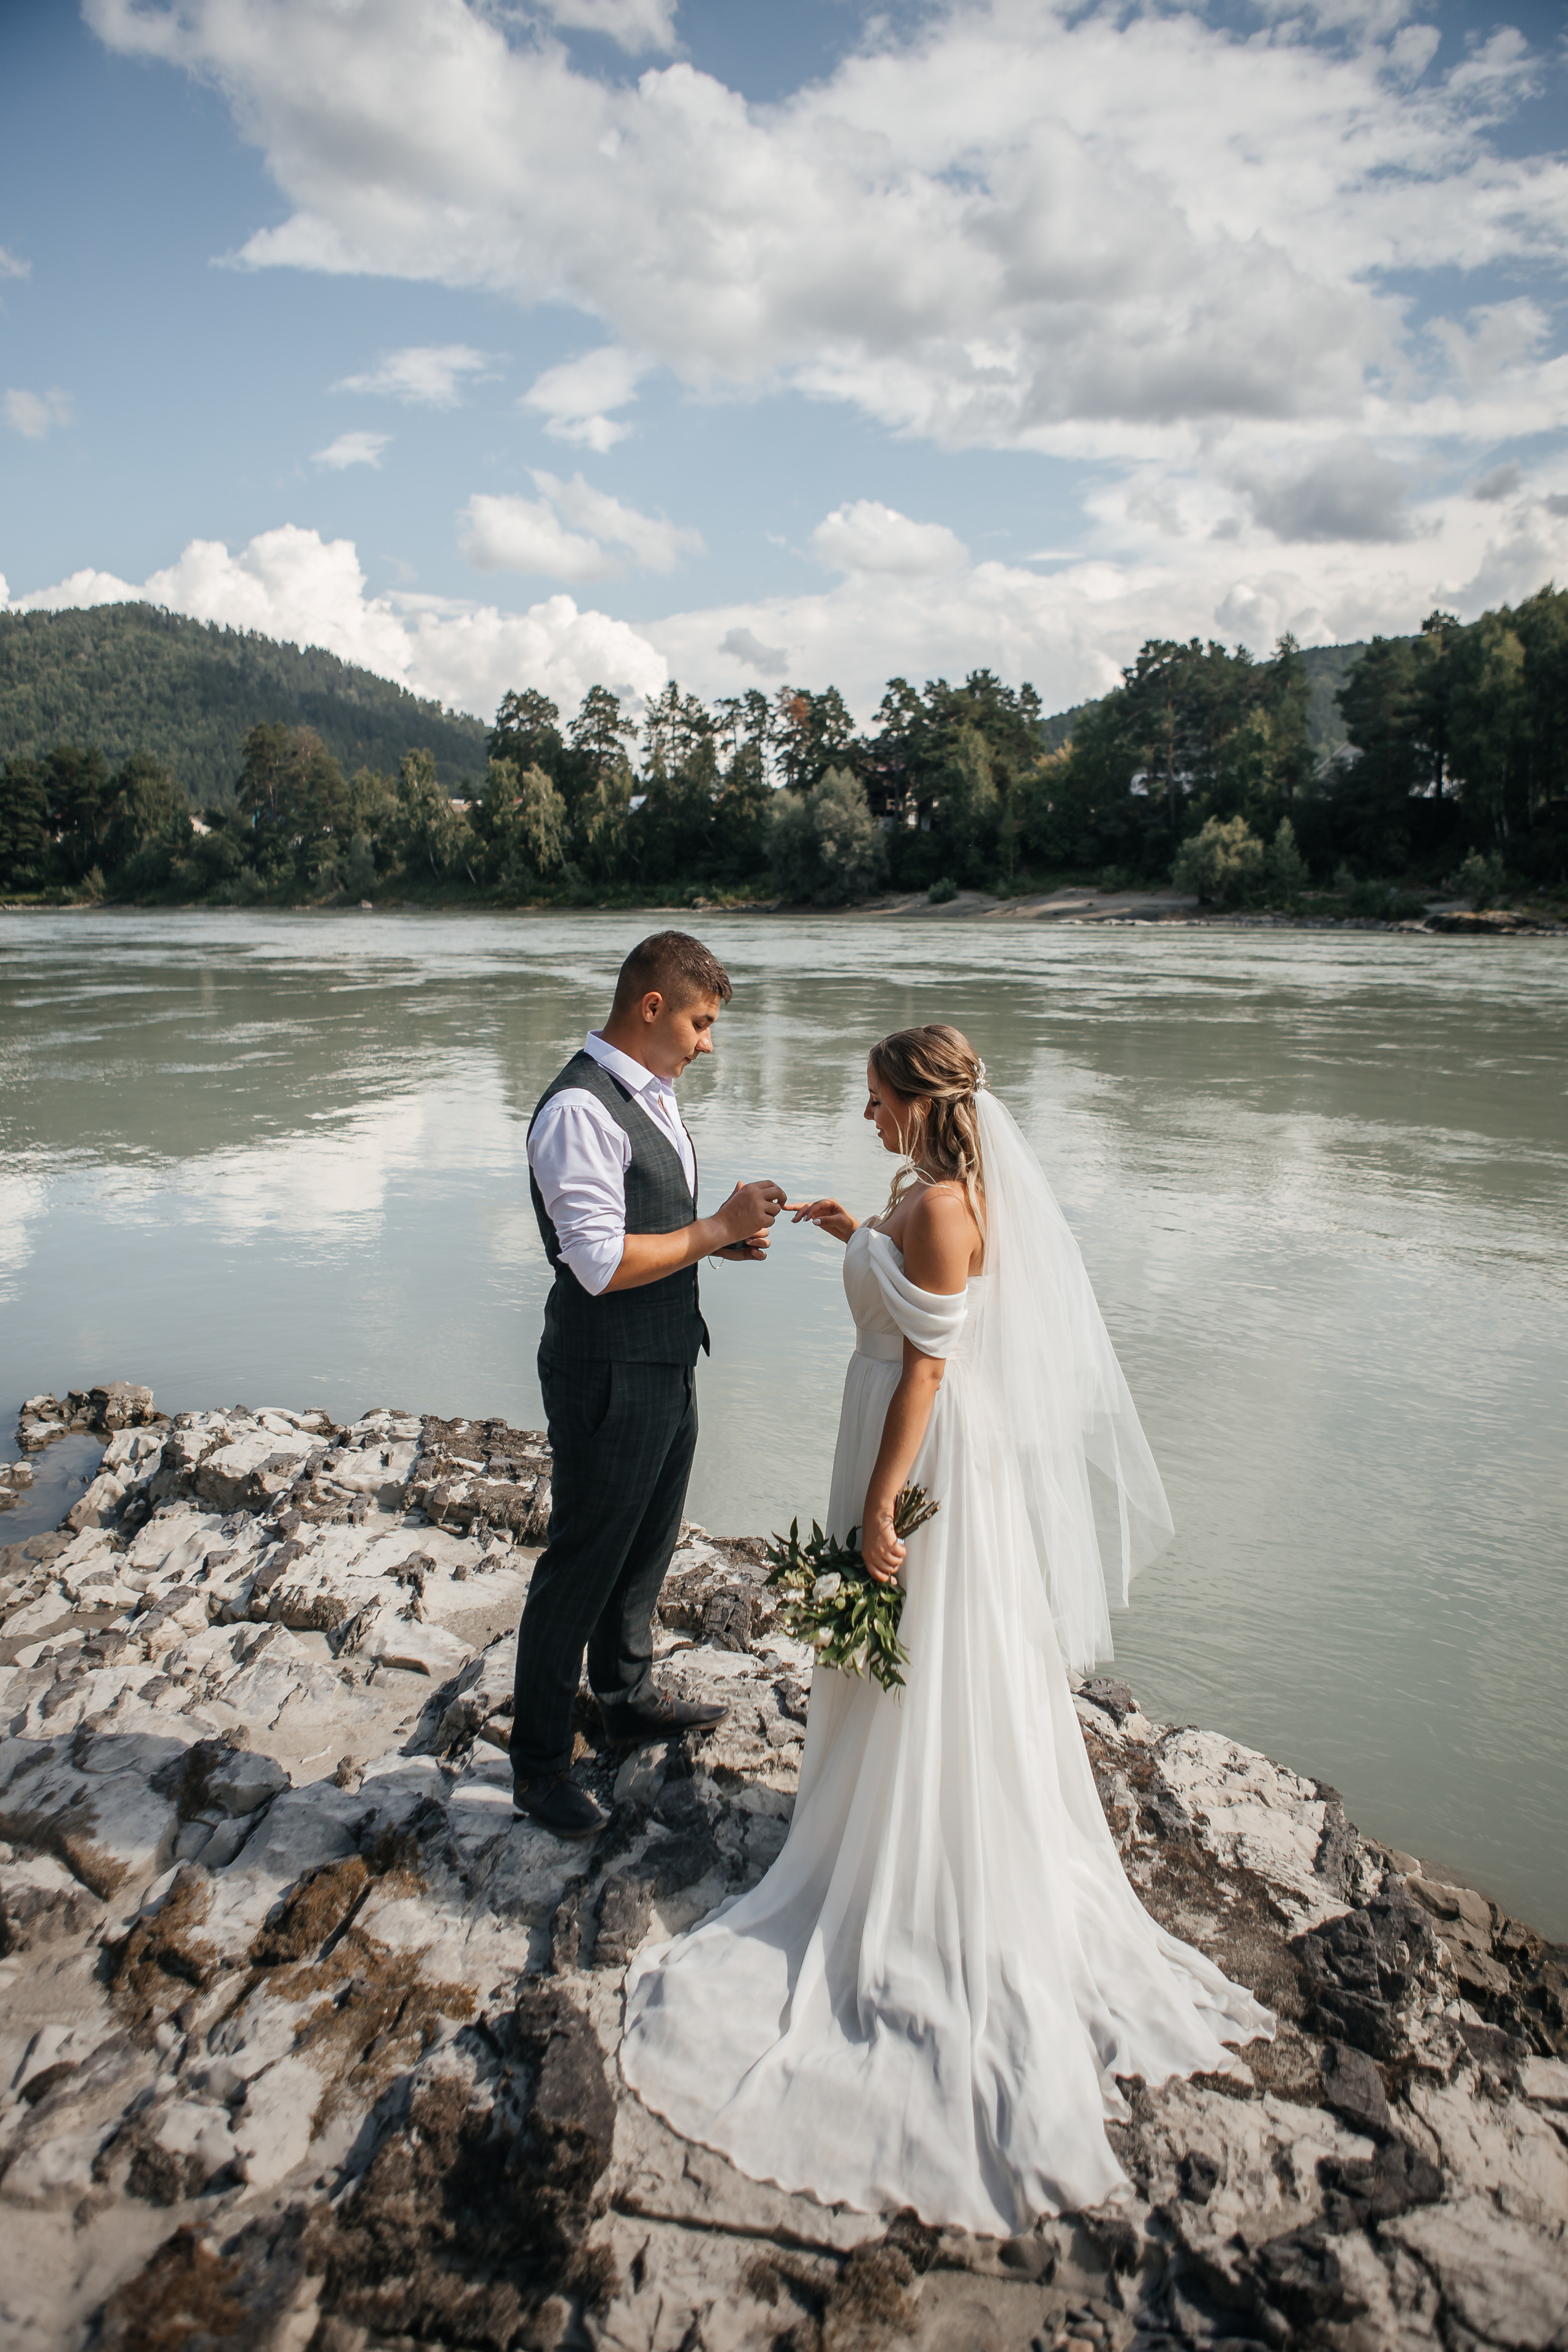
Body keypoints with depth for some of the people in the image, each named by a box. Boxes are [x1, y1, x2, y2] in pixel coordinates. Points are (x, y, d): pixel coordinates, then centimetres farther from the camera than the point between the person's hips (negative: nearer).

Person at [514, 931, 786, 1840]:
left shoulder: (654, 1093, 8)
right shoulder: (579, 1110, -23)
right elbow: (602, 1262, -26)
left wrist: (724, 1235, 1)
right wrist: (716, 1229, -19)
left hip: (669, 1363, 10)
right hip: (609, 1379, -9)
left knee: (648, 1547, 24)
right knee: (581, 1564, 5)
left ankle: (628, 1697, 46)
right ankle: (540, 1762, 23)